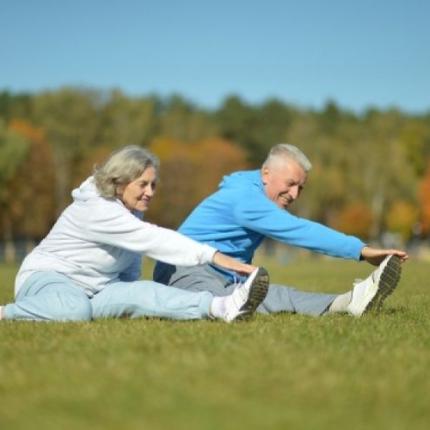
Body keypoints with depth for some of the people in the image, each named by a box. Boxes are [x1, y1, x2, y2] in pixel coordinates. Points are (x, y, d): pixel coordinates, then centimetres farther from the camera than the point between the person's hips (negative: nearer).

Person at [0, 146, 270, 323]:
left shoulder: (132, 211, 8)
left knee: (141, 293, -26)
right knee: (74, 310, -45)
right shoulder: (97, 209, -23)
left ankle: (224, 307, -49)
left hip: (96, 290, 7)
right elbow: (152, 239, -34)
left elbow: (130, 268, 14)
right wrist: (213, 256, -40)